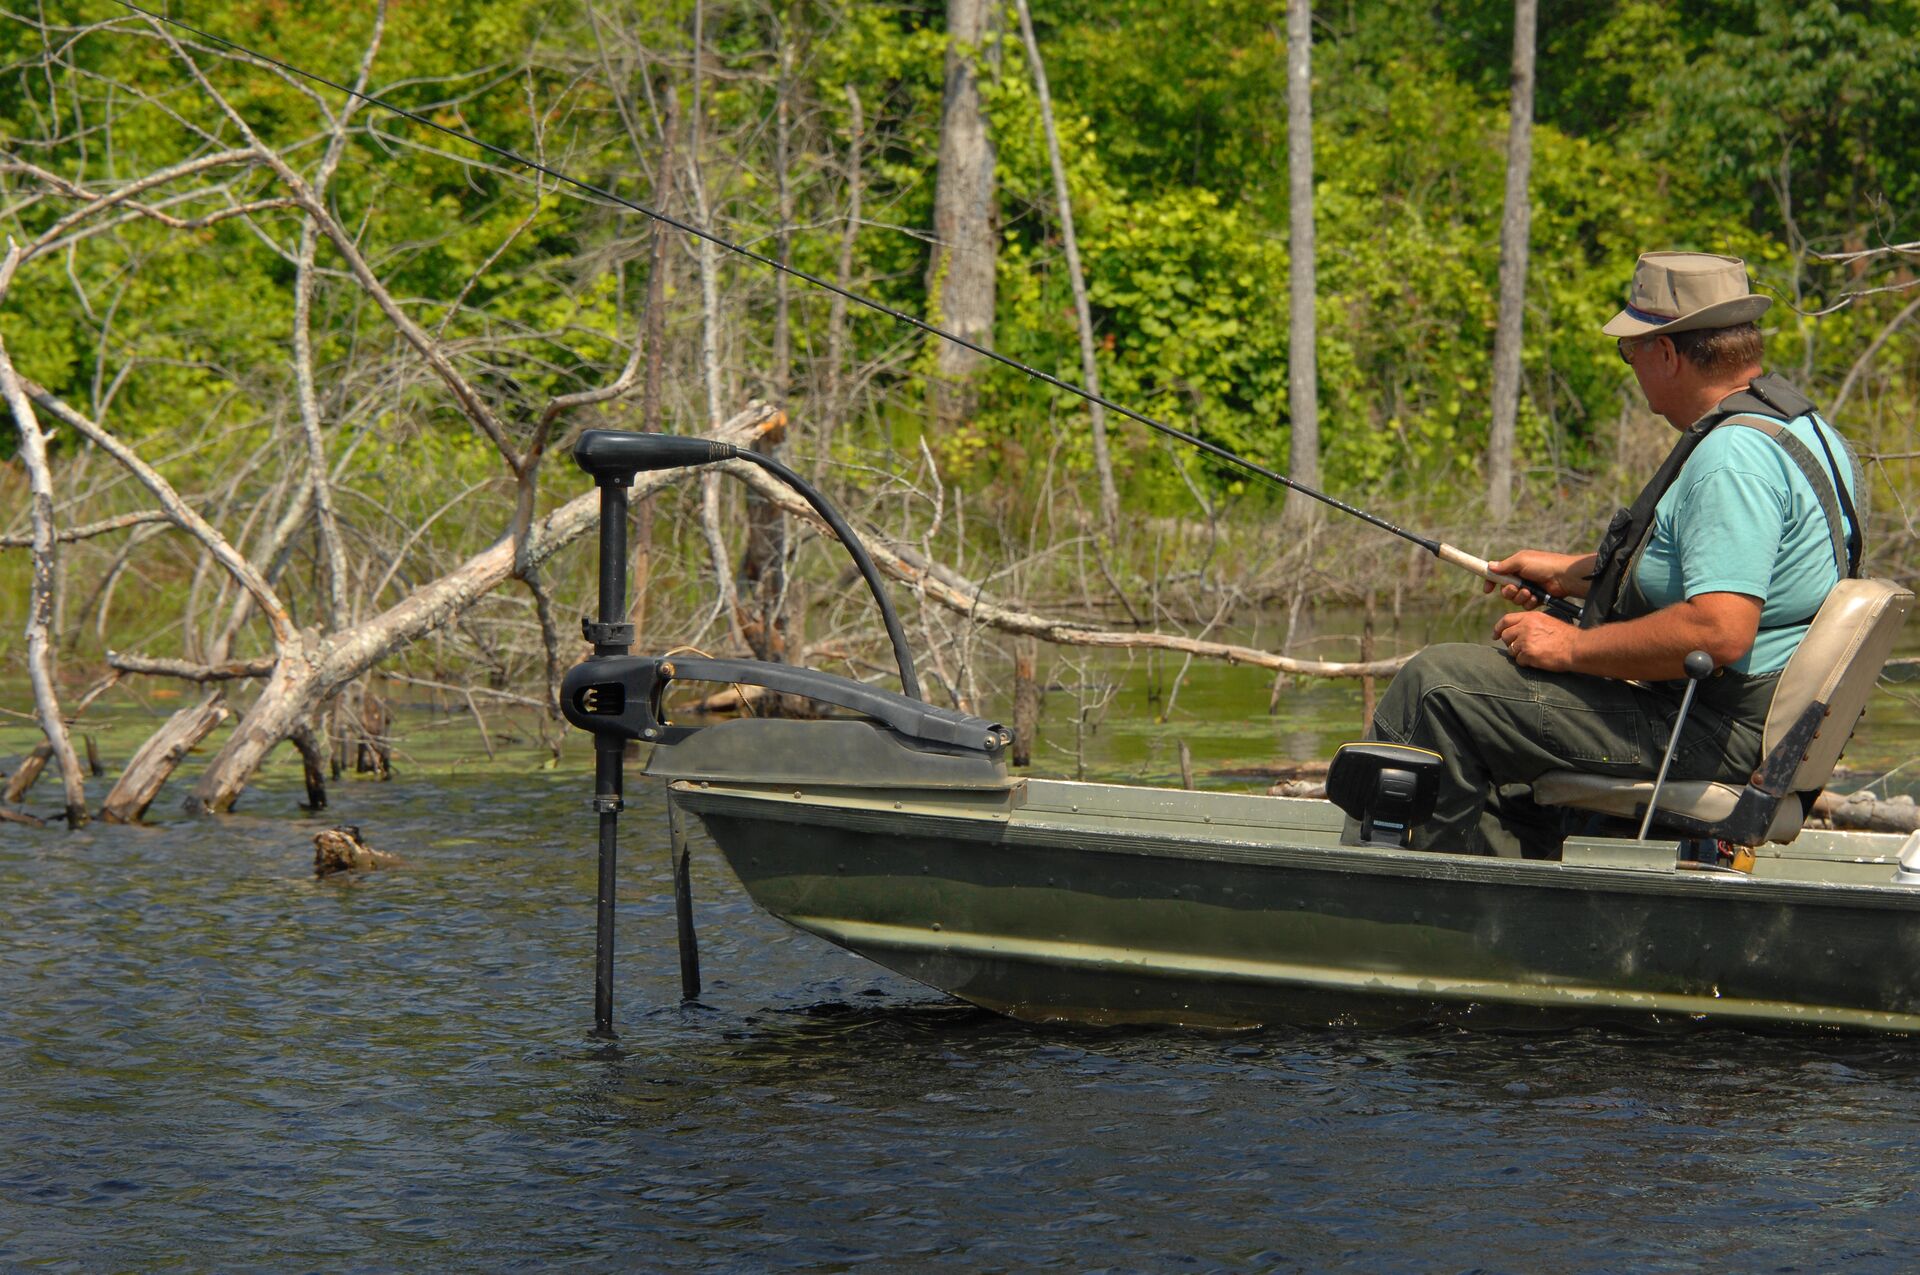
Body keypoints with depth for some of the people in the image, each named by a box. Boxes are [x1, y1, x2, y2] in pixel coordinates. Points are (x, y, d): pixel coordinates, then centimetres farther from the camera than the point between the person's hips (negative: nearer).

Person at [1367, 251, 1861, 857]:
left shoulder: (1732, 458, -23)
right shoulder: (1801, 427, 12)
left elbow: (1720, 631, -33)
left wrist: (1575, 647, -20)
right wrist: (1568, 573, 28)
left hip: (1712, 734, -11)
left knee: (1439, 683, -10)